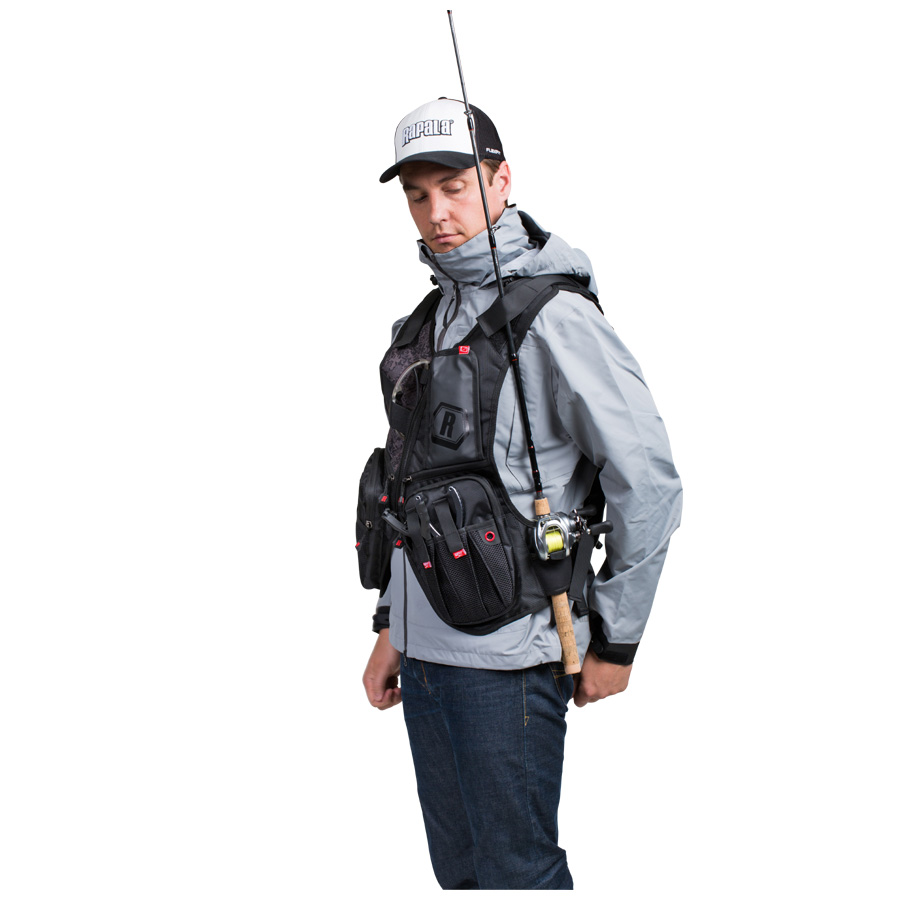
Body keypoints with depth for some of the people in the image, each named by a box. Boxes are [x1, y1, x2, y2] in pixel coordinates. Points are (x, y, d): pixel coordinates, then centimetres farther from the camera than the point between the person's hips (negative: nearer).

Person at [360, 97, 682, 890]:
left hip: (505, 655, -8)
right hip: (425, 649, 8)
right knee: (459, 868, 17)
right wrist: (392, 627, 19)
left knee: (518, 871, 1)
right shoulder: (431, 320, 13)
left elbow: (649, 485, -14)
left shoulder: (555, 318, -14)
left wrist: (615, 642, -9)